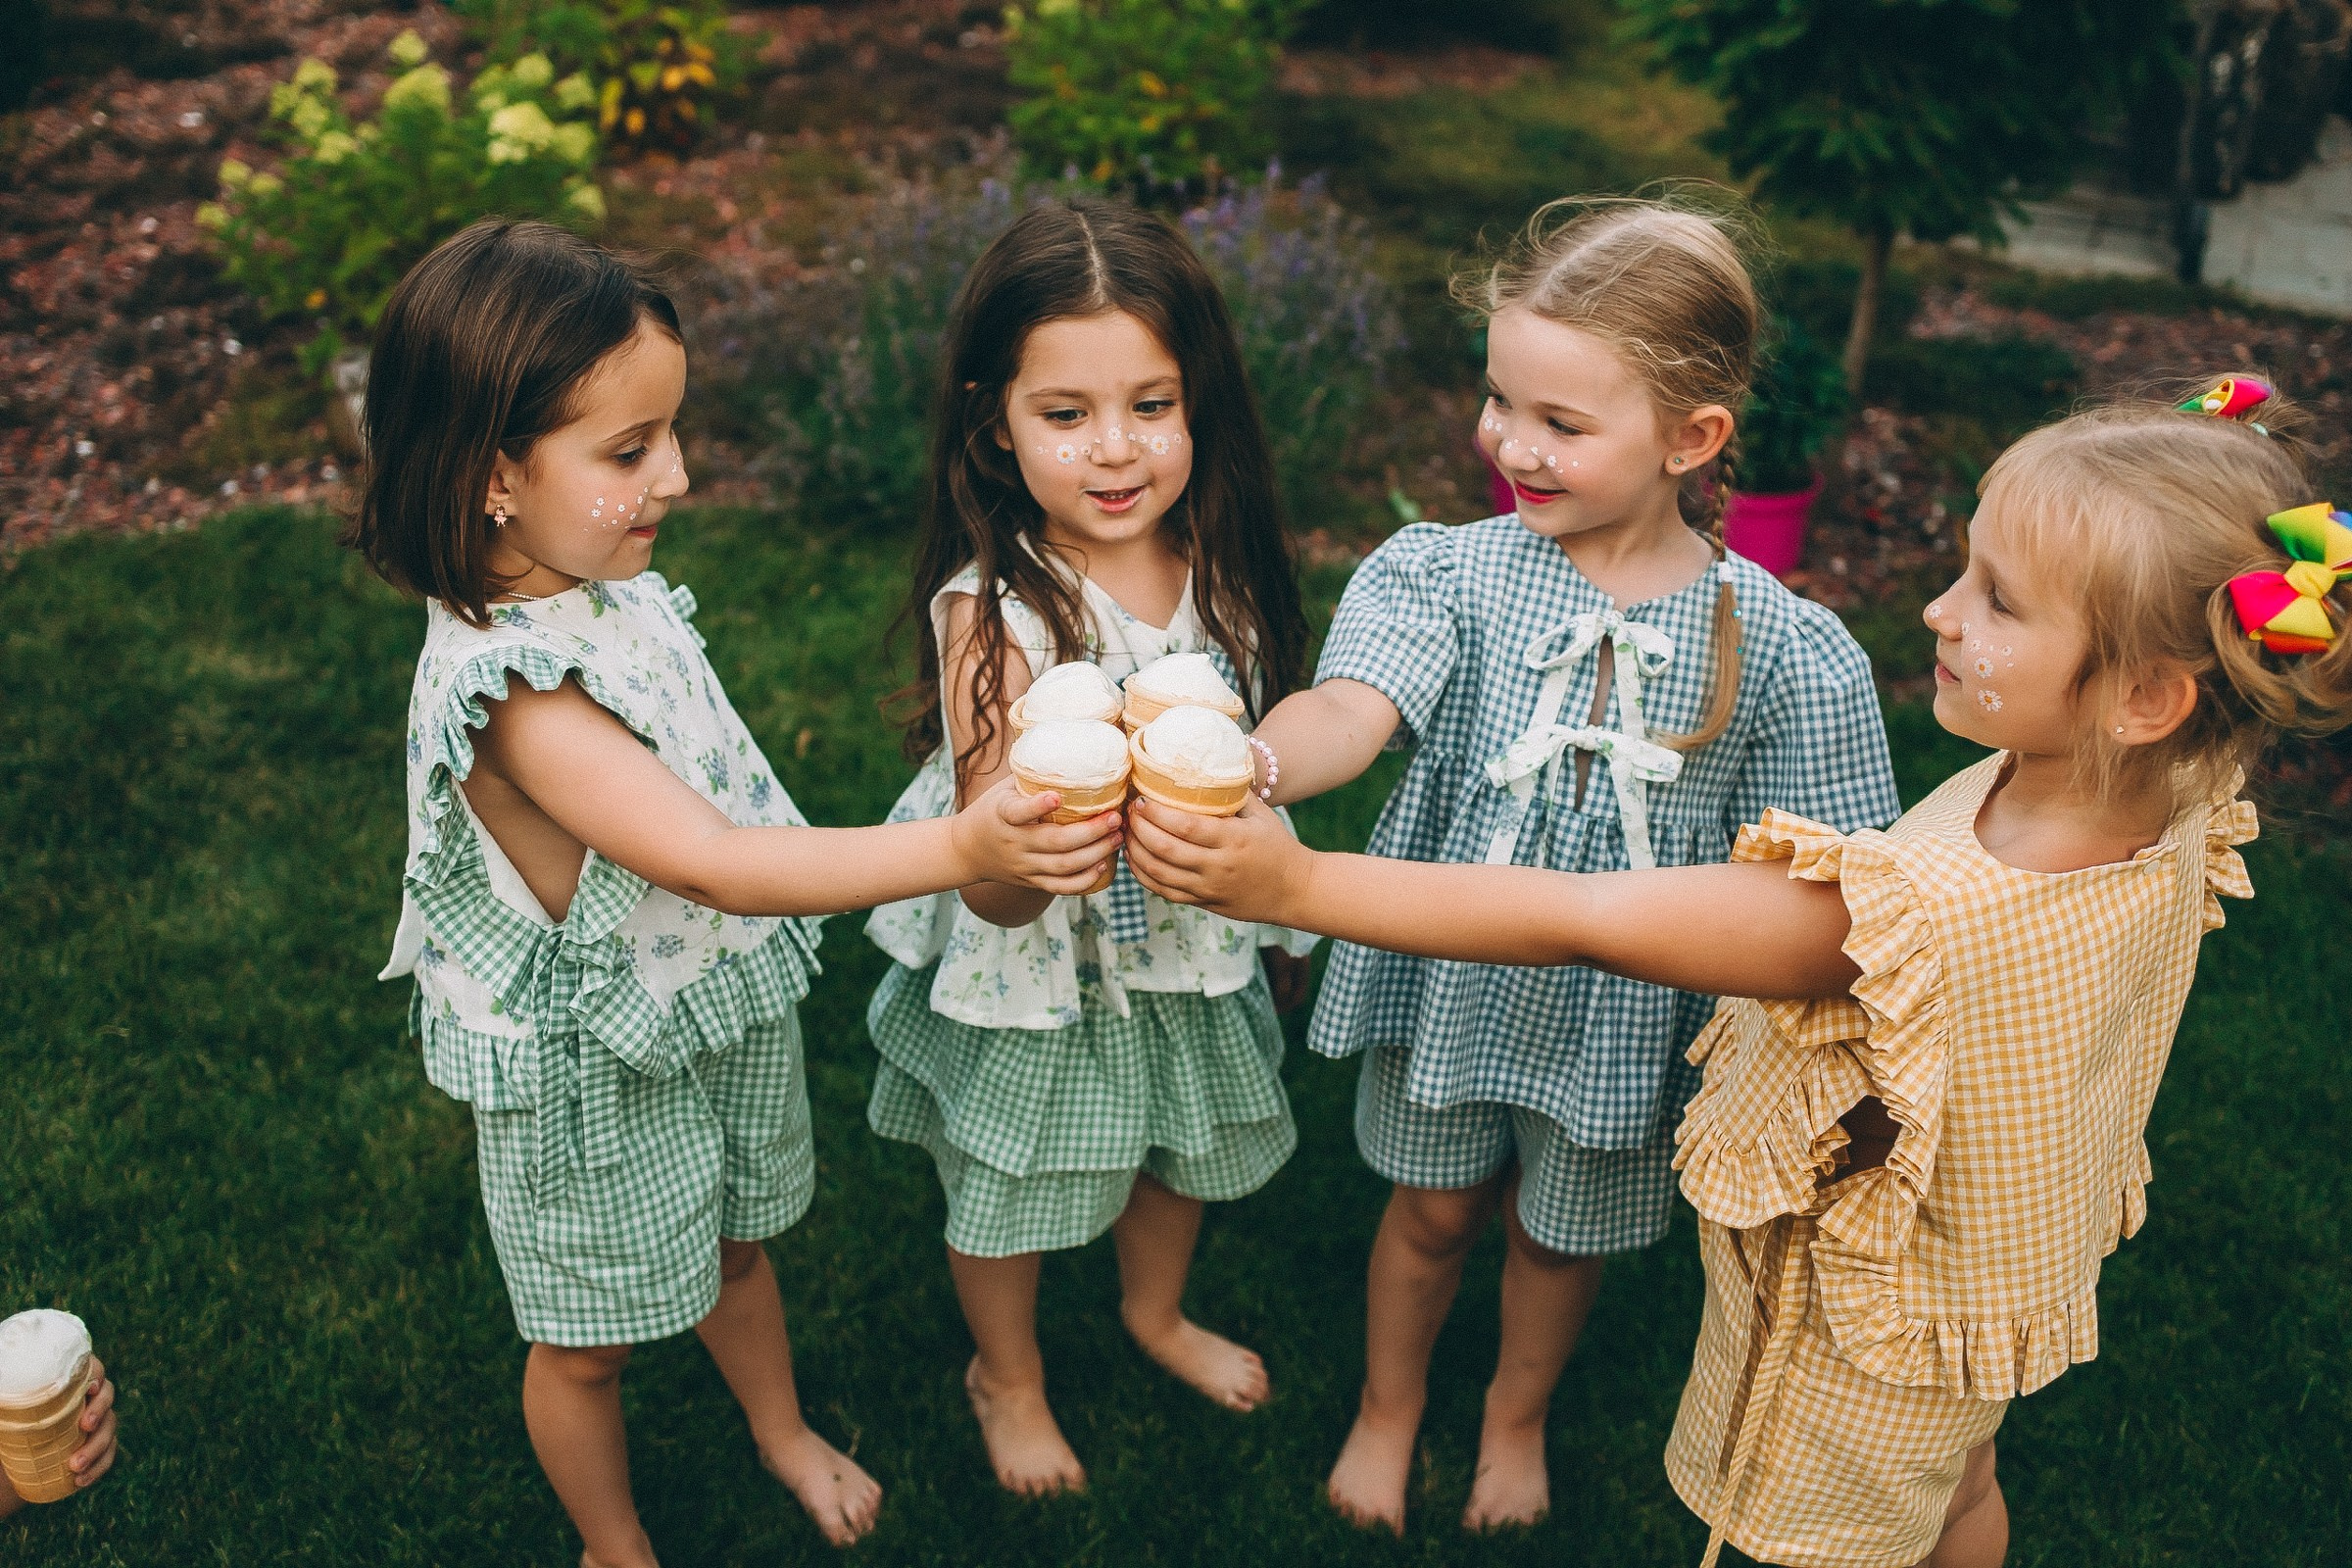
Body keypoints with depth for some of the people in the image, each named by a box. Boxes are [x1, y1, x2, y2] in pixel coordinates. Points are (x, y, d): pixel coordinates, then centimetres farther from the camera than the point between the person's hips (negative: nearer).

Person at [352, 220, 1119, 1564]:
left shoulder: (606, 580, -9)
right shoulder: (517, 695, -36)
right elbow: (716, 862, -43)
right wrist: (963, 848, -51)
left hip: (727, 1001, 8)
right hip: (595, 1065, -7)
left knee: (733, 1242, 31)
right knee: (590, 1341, 19)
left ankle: (785, 1432, 58)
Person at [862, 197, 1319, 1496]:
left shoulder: (1217, 562, -14)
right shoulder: (994, 610, -31)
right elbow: (996, 893, -33)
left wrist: (1271, 910, 16)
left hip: (1189, 948, 5)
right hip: (1038, 973, -5)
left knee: (1181, 1147, 29)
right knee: (1010, 1193, 20)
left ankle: (1156, 1311, 61)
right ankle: (1007, 1374, 52)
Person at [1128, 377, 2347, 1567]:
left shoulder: (1918, 912, -45)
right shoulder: (2182, 817, -20)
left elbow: (1580, 921, -42)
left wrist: (1296, 883, -38)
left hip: (1865, 1336, -7)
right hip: (2014, 1259, 7)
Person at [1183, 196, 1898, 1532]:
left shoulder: (1780, 648, -18)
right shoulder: (1448, 574, -17)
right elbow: (1353, 708, -34)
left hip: (1624, 1012, 0)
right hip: (1450, 978, 0)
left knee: (1564, 1230, 24)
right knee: (1433, 1212, 23)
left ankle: (1518, 1417, 56)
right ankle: (1390, 1405, 53)